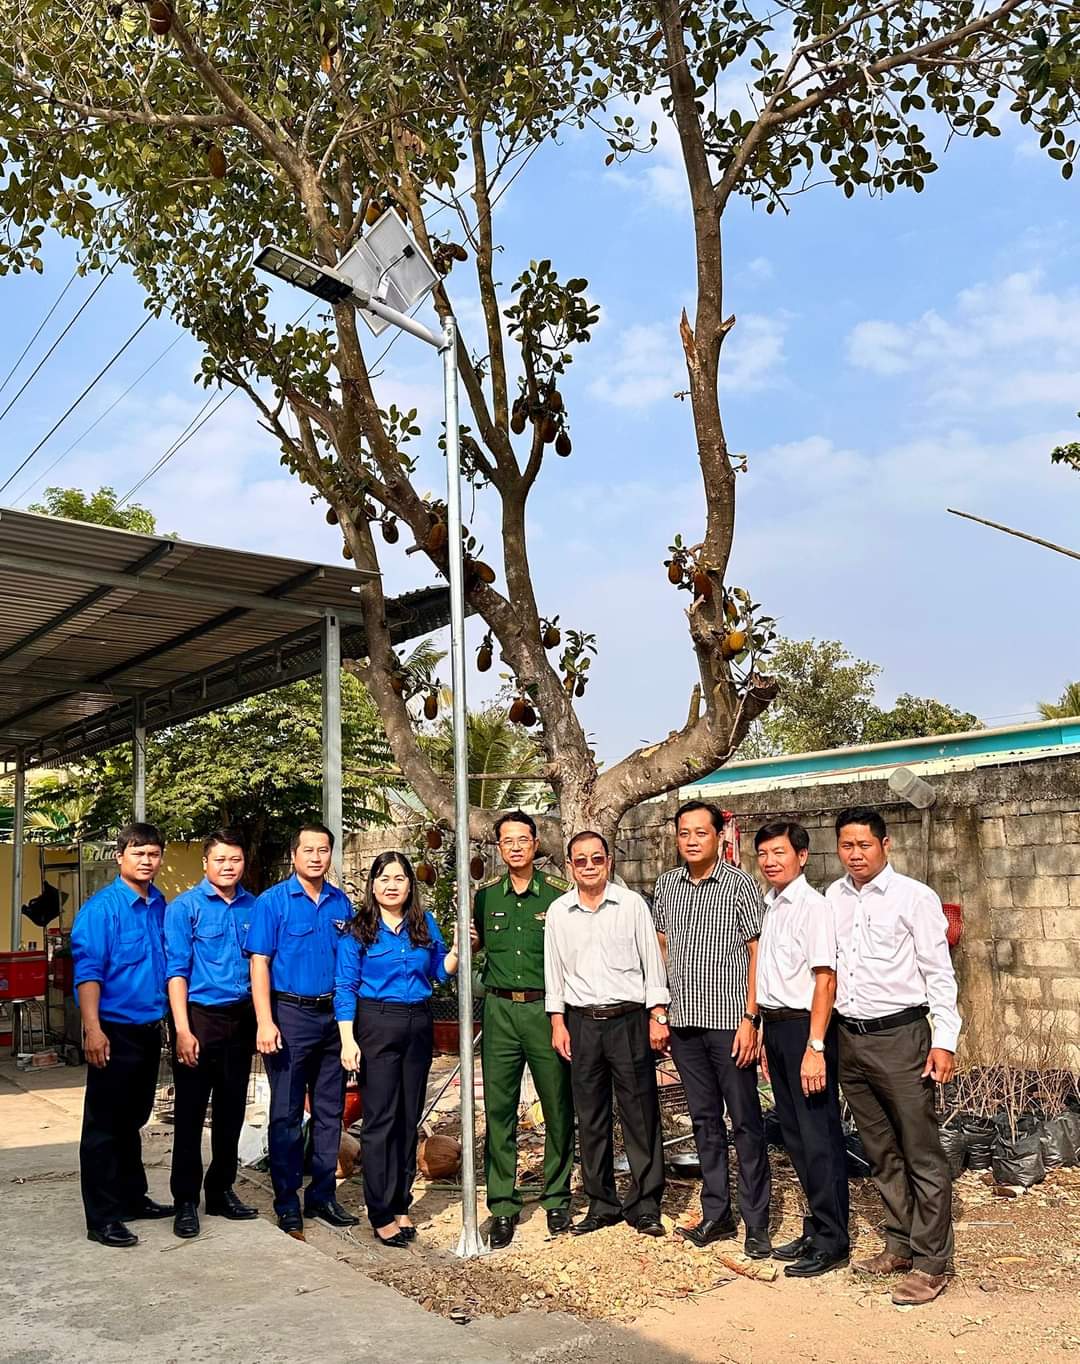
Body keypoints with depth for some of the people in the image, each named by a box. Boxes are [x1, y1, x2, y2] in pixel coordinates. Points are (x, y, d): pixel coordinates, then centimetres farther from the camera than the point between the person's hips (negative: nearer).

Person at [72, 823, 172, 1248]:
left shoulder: (160, 906, 7)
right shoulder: (101, 908, -13)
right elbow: (87, 971, -18)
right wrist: (93, 1029, -24)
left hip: (150, 1030, 7)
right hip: (115, 1031, -7)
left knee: (133, 1120, 19)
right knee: (104, 1125, 2)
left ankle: (132, 1197, 32)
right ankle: (102, 1217, 10)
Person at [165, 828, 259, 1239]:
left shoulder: (253, 907, 5)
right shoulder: (185, 907, -7)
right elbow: (176, 971, -10)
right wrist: (183, 1030, -16)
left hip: (241, 1019, 4)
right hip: (200, 1018, -4)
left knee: (231, 1111, 14)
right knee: (191, 1113, 3)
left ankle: (221, 1191, 29)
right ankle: (185, 1201, 16)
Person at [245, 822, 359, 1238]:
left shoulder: (341, 903, 8)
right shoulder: (272, 902, -5)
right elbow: (259, 963, -9)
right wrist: (265, 1022, -16)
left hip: (333, 1016, 5)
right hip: (291, 1015, -4)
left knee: (330, 1110, 12)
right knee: (286, 1113, 3)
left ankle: (323, 1195, 24)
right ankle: (287, 1204, 14)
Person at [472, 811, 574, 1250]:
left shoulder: (558, 893, 0)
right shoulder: (485, 895, 8)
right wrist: (471, 940, -1)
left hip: (547, 1008, -2)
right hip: (499, 1010, 2)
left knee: (558, 1108, 6)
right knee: (499, 1110, 4)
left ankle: (557, 1197, 23)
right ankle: (502, 1205, 15)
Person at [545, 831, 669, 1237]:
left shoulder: (632, 904, -1)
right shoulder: (558, 911, 5)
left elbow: (652, 962, 0)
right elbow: (554, 971, 10)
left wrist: (657, 1015, -5)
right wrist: (558, 1022, 5)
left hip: (630, 1020, -2)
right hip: (581, 1022, 2)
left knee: (641, 1115, 1)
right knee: (590, 1118, 9)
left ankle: (644, 1206, 13)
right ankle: (601, 1204, 21)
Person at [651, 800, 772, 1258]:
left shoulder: (740, 884, -6)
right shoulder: (667, 884, 8)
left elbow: (757, 953, -7)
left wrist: (750, 1018, -13)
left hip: (729, 1021, -5)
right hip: (684, 1021, 5)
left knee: (745, 1122, 2)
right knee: (705, 1121, 13)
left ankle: (756, 1224, 12)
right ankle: (716, 1215, 24)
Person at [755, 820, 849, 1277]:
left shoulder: (812, 905, -14)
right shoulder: (769, 906, 11)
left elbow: (825, 979, -18)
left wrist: (814, 1047, -21)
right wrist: (766, 1034, 16)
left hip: (804, 1026, -8)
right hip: (775, 1026, 8)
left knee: (819, 1134, 1)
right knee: (794, 1132, 16)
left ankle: (831, 1240, 15)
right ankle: (815, 1229, 29)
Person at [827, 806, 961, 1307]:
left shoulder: (914, 897, -7)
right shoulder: (834, 897, 7)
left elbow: (939, 973, -7)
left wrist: (944, 1041, -12)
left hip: (900, 1037, -5)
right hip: (850, 1038, 6)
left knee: (921, 1153, 0)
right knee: (881, 1153, 16)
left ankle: (930, 1263, 11)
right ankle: (900, 1246, 29)